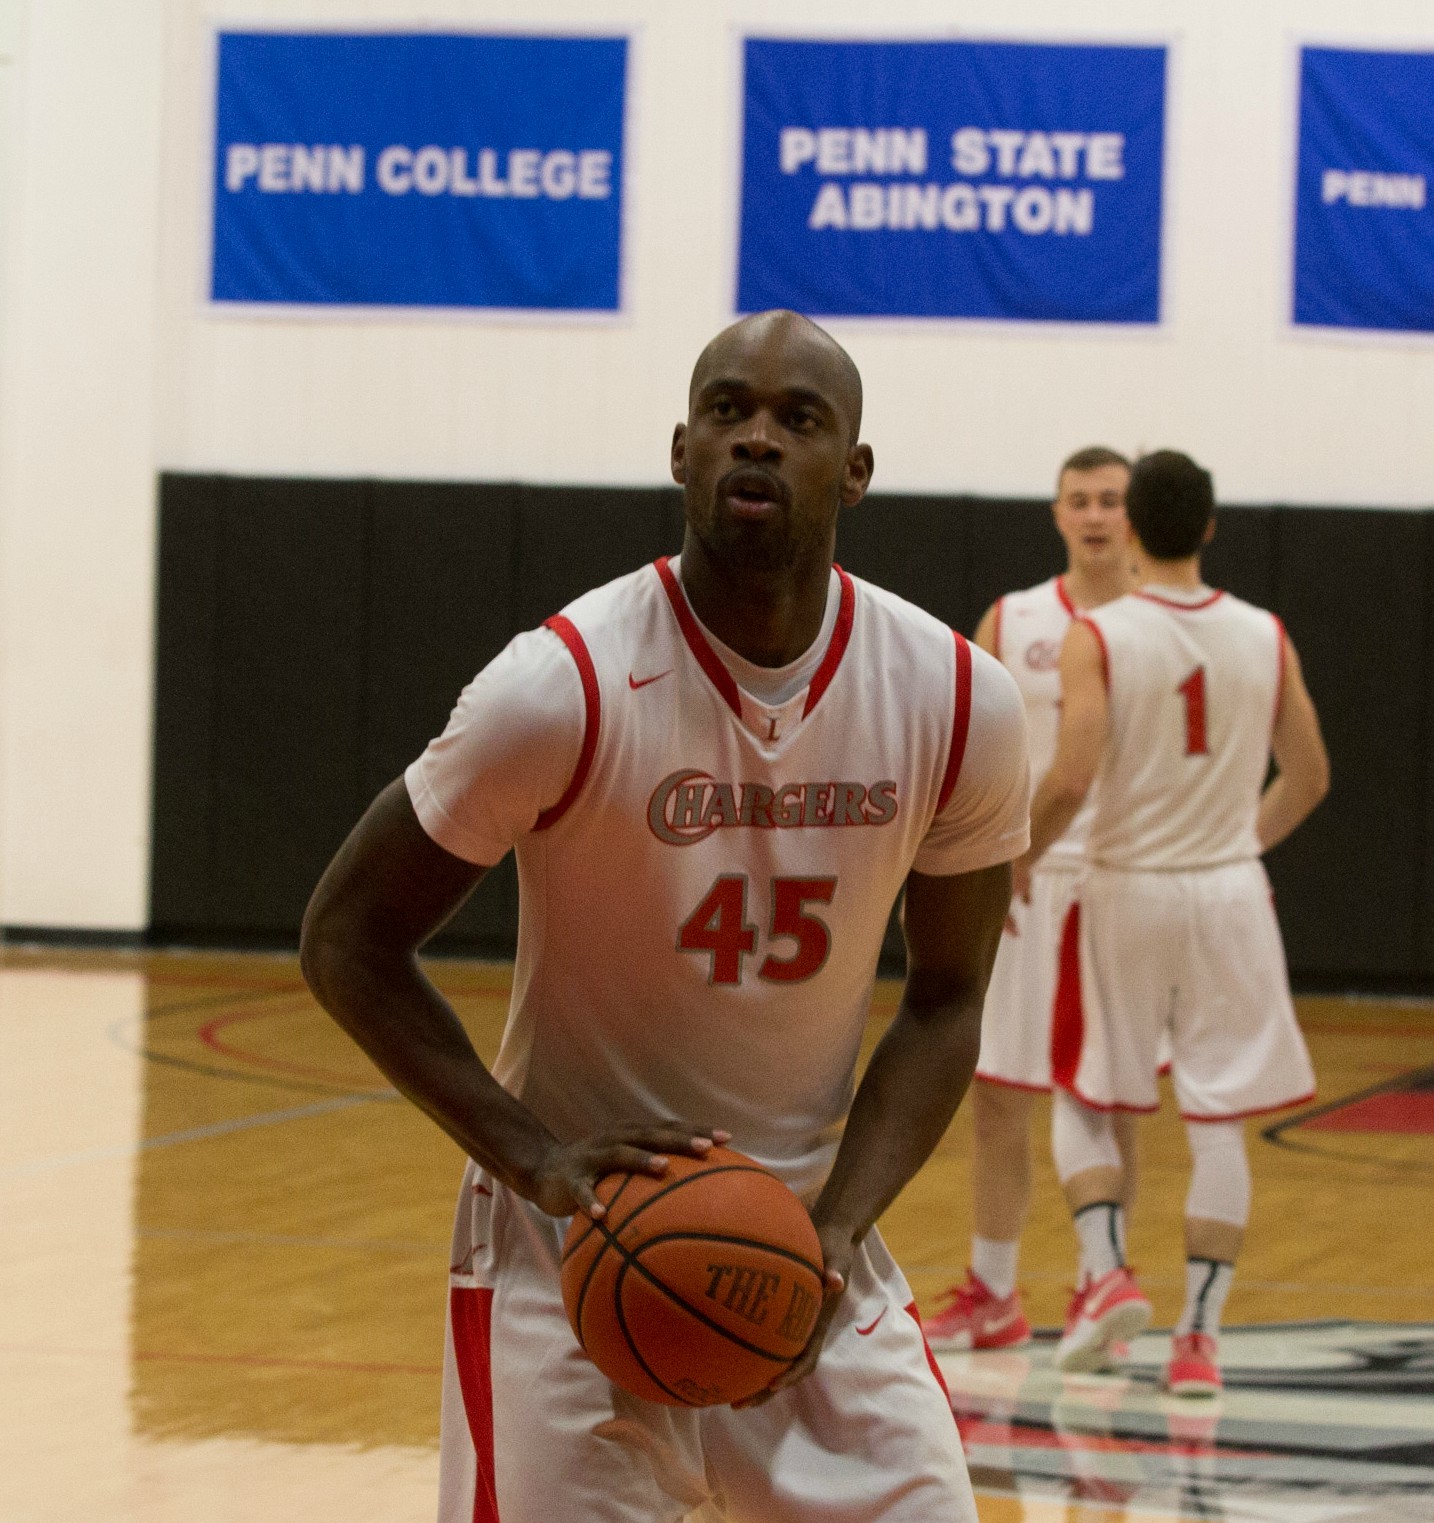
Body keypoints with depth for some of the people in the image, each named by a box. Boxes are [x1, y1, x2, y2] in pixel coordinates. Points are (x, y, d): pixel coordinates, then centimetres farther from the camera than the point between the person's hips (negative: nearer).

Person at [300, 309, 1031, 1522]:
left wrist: (837, 1225, -12)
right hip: (577, 1245, -3)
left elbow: (945, 1000, 4)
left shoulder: (958, 704, -7)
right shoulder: (568, 688, -17)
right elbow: (346, 941, -8)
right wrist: (532, 1156, -19)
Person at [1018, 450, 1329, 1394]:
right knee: (1219, 1121, 6)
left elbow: (1070, 780, -19)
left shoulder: (1098, 638, -11)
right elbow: (1310, 777, 7)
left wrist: (1019, 858, -2)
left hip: (1126, 891, -2)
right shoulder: (1265, 637, 0)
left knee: (1083, 1102, 15)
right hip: (1230, 894, 2)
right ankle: (1200, 1336, 3)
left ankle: (1107, 1274, -4)